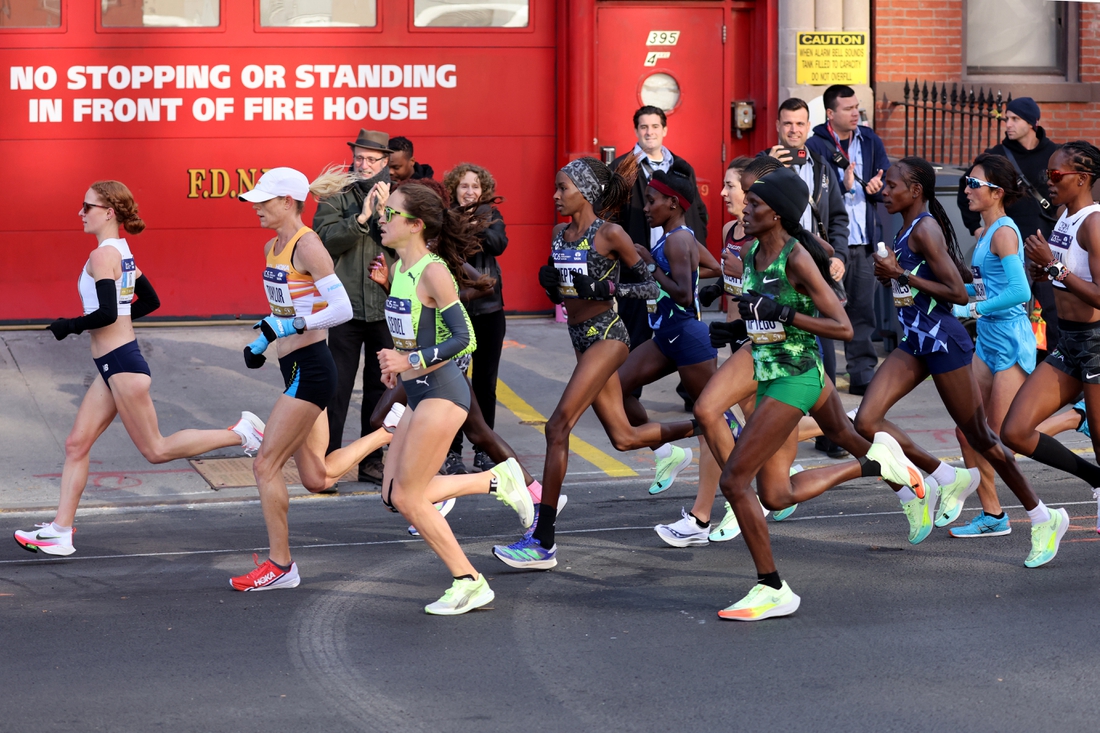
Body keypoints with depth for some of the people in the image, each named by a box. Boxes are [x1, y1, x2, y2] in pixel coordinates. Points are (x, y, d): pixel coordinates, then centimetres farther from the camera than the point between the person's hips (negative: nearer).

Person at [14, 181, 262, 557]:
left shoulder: (102, 256, -16)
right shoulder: (122, 253, 12)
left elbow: (106, 313, -26)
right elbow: (150, 301, 21)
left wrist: (69, 326, -13)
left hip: (122, 364, -10)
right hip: (112, 366, 10)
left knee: (155, 449, 0)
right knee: (77, 443, 7)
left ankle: (239, 433, 4)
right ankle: (60, 531, 6)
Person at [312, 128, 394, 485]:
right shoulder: (335, 195, 2)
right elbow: (326, 239, -12)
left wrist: (386, 211, -18)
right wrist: (361, 218, -21)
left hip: (387, 308, 2)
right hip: (346, 306, -2)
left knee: (379, 389, 10)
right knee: (336, 389, -2)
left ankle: (372, 461, 19)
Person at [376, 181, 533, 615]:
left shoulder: (433, 271, -16)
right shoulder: (400, 268, 10)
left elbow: (463, 338, -19)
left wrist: (411, 362, -22)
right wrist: (396, 365, 10)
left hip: (441, 392, -9)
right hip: (420, 395, 9)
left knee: (408, 499, -6)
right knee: (394, 497, 7)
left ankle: (470, 584, 6)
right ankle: (496, 481, 18)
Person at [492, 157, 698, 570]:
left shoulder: (610, 234, -10)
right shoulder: (560, 233, 11)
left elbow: (652, 287, -8)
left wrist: (606, 288, -21)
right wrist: (549, 282, -2)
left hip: (606, 336, -8)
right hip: (580, 336, 8)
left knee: (558, 427, -16)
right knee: (623, 437, 13)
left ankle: (543, 543, -15)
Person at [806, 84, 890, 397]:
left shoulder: (871, 141, 11)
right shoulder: (815, 145, -3)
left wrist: (878, 187, -12)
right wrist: (843, 186, -25)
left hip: (864, 241, 4)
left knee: (862, 312, 5)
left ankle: (862, 375, 10)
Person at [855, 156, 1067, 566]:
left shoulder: (926, 230, -16)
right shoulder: (906, 229, 12)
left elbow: (958, 293, -21)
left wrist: (903, 275, -19)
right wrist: (892, 274, 6)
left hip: (943, 341, -9)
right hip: (915, 341, 9)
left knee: (979, 438, 0)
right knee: (866, 420, -5)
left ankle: (1044, 519, 13)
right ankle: (942, 478, 12)